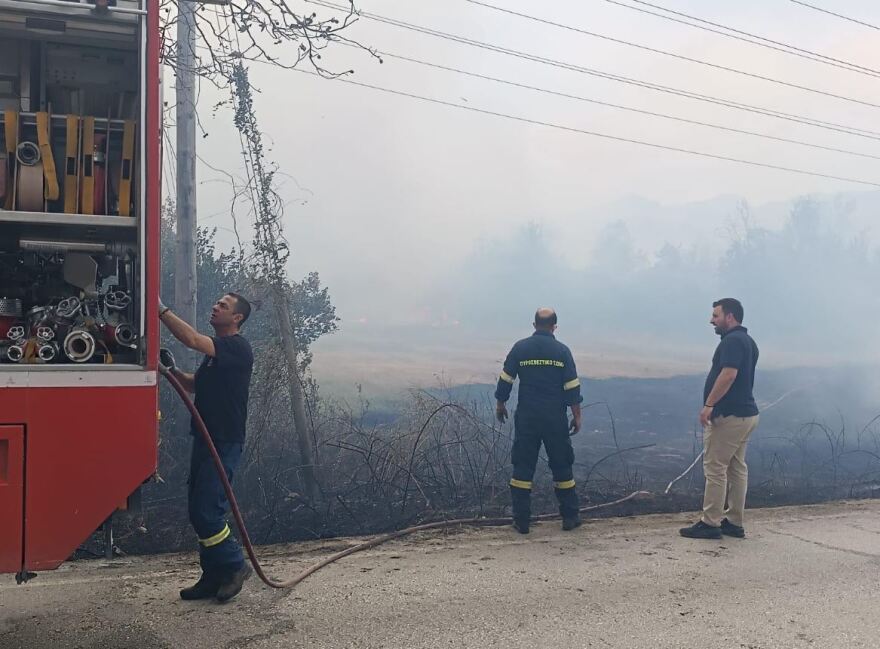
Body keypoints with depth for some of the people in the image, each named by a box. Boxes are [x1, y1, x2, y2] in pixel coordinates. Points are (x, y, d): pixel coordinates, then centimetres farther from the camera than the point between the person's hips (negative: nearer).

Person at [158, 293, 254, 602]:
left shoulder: (238, 347, -13)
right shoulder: (216, 350, 18)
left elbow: (191, 339, -26)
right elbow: (195, 386, 22)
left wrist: (160, 309, -23)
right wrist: (173, 370, 5)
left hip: (224, 443, -10)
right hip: (206, 438, 10)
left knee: (206, 511, -11)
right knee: (202, 510, 11)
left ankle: (234, 566, 6)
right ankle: (213, 577, 19)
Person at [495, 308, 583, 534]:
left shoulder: (520, 348, 0)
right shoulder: (562, 351, -2)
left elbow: (505, 380, 4)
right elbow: (572, 387, -2)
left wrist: (500, 404, 18)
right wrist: (577, 416, 6)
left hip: (526, 417, 0)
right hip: (556, 418, 0)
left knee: (522, 467, 6)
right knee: (561, 465, 11)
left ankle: (521, 520, 6)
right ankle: (570, 517, 17)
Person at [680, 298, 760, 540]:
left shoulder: (732, 340, -15)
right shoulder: (748, 341, 17)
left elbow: (728, 375, -26)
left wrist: (709, 405, -23)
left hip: (728, 415, -10)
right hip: (746, 413, 10)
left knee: (715, 468, -6)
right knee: (737, 468, 11)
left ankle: (710, 524, -3)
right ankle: (734, 523, 16)